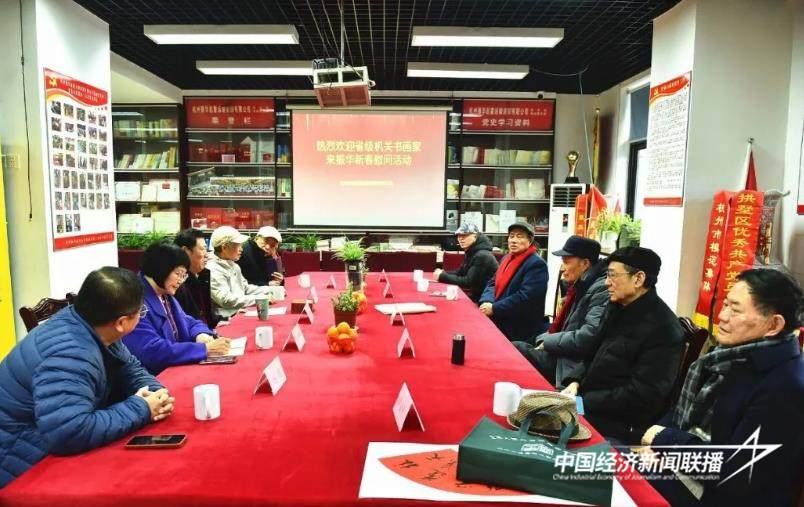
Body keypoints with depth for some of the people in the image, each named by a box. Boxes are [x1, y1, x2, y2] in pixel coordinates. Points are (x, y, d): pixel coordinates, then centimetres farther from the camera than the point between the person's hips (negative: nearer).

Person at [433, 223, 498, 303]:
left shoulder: (482, 256, -21)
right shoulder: (470, 253, 9)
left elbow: (468, 282, -23)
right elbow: (460, 272, 16)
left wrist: (443, 277, -19)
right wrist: (443, 273, -3)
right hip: (474, 293, 8)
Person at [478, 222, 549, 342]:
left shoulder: (536, 264, -16)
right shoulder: (506, 258, 13)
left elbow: (525, 297, -25)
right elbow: (493, 283, 13)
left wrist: (494, 308, -22)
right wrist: (486, 302, -9)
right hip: (499, 325, 8)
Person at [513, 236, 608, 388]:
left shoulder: (601, 290, -17)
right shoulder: (579, 287, 11)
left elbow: (588, 337, -25)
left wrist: (547, 341, -13)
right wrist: (543, 339, -1)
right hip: (561, 357, 8)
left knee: (516, 350, -14)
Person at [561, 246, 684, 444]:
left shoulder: (663, 329, -18)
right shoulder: (617, 308, 9)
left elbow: (642, 395, -21)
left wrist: (584, 402, -19)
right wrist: (575, 382, -3)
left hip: (619, 429, -8)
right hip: (590, 409, 8)